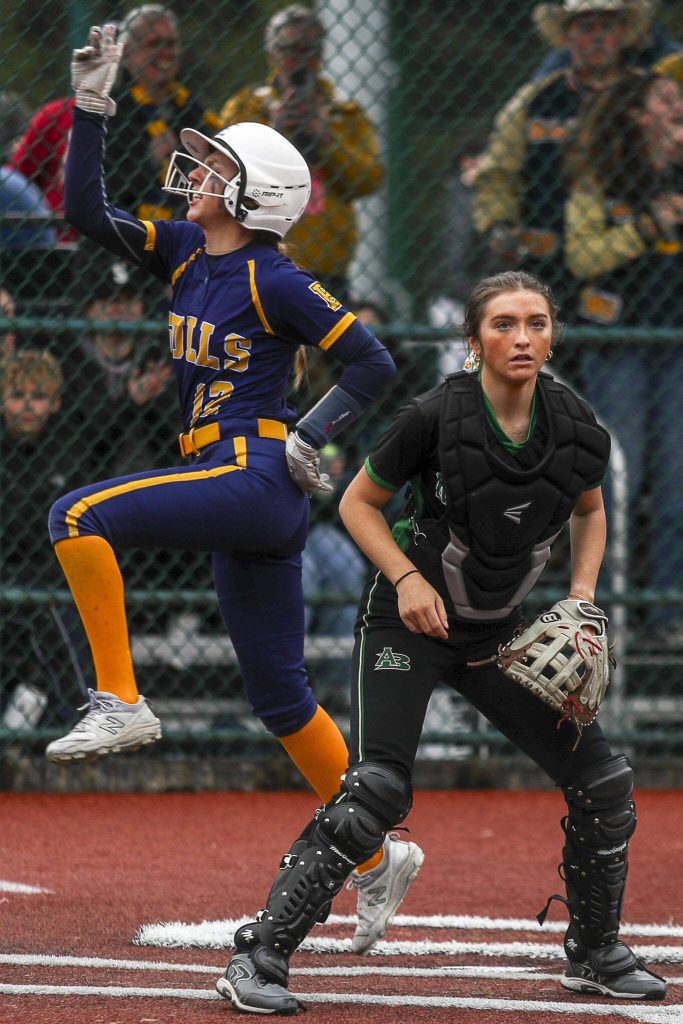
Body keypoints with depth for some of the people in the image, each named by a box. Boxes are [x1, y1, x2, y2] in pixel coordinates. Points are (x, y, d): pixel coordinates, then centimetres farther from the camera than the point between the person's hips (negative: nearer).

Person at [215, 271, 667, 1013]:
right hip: (409, 620, -5)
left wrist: (581, 600, 1)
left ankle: (594, 954, 25)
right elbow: (357, 503, -7)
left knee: (603, 783, 3)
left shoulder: (576, 429, -8)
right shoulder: (436, 417, -20)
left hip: (497, 637, 5)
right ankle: (258, 959, -20)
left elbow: (589, 512, 14)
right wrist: (405, 576, -21)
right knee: (377, 788, -23)